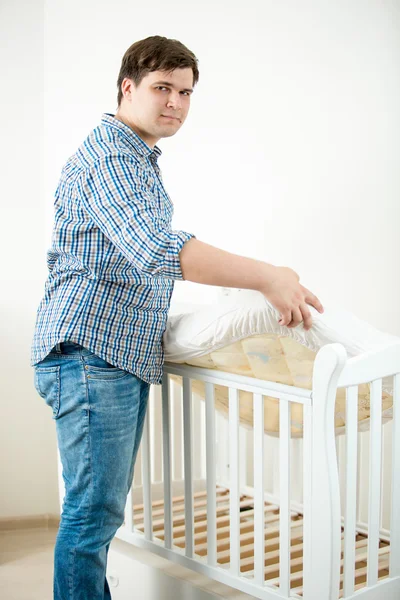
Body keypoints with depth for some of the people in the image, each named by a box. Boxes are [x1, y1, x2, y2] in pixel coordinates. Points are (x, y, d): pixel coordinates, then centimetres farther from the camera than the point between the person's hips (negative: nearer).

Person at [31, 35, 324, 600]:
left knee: (103, 505, 13)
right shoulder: (109, 155, -13)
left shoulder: (141, 161, 22)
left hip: (126, 357, 10)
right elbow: (160, 250, -30)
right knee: (95, 510, -8)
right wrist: (268, 277, -28)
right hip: (91, 352, -10)